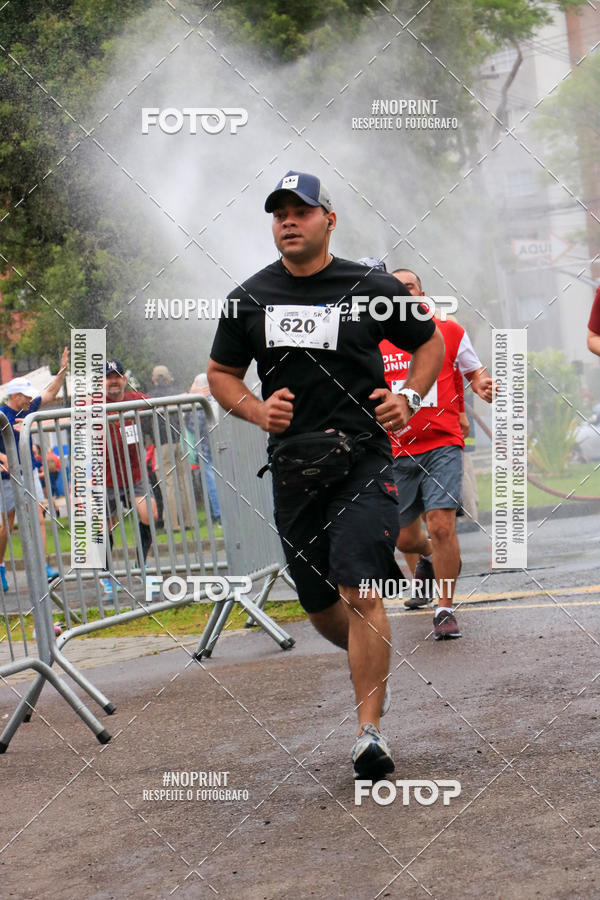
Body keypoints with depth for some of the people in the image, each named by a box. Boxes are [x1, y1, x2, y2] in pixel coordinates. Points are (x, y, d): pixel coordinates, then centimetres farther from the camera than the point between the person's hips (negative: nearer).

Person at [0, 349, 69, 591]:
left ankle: (42, 567, -10)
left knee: (38, 517, -6)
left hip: (30, 473, 5)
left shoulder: (27, 409, 5)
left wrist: (63, 370, 9)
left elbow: (50, 394, 16)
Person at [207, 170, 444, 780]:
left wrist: (408, 397, -5)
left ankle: (370, 733, -14)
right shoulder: (250, 299, 7)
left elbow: (431, 343, 13)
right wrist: (257, 410, -5)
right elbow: (221, 374, 16)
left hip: (362, 460, -4)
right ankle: (379, 667, 41)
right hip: (293, 468, 4)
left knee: (359, 594, -18)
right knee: (322, 610, 11)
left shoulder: (370, 290, 0)